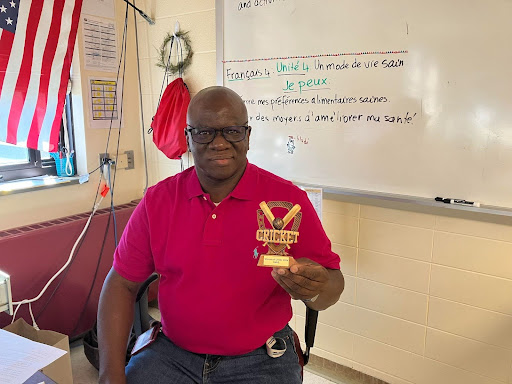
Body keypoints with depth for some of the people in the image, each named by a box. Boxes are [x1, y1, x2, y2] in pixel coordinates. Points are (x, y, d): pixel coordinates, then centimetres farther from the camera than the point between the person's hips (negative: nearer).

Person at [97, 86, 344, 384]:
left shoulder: (288, 199, -11)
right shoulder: (157, 200, -3)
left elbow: (333, 282, -8)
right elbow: (121, 283, 0)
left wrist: (315, 289, -32)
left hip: (261, 359, -1)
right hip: (173, 354, 2)